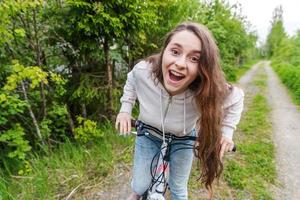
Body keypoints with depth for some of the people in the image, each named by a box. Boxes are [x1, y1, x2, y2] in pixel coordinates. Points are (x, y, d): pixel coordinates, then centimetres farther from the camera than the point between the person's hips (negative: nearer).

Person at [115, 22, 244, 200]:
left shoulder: (209, 91, -33)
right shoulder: (143, 71, -30)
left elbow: (237, 98, -10)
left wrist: (226, 132, -16)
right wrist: (125, 109, -10)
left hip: (183, 141, 0)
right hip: (148, 135, 1)